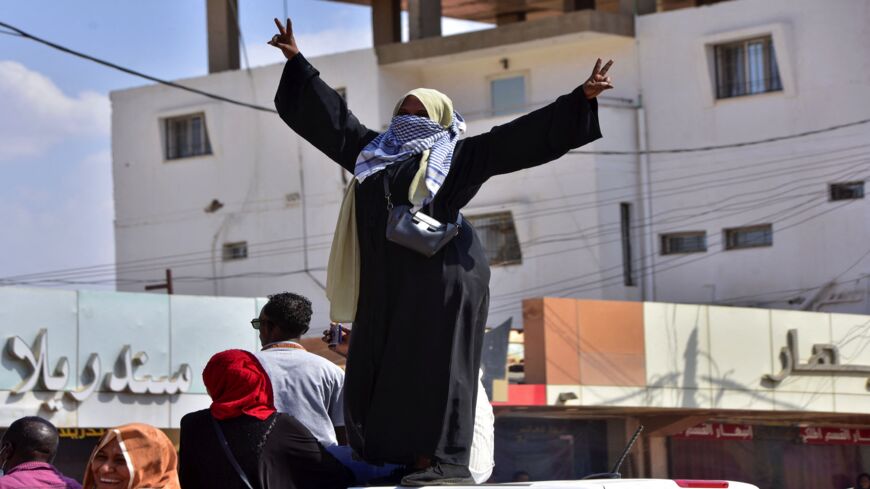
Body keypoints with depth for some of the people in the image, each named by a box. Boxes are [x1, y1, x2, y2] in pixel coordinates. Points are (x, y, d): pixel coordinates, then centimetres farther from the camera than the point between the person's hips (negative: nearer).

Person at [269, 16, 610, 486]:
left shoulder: (455, 157, 6)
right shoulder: (373, 152, 21)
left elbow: (521, 135, 2)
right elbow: (328, 113, 28)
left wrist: (579, 100, -4)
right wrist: (297, 62, 30)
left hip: (438, 274, -6)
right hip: (386, 280, 6)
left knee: (429, 366, -10)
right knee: (378, 371, 4)